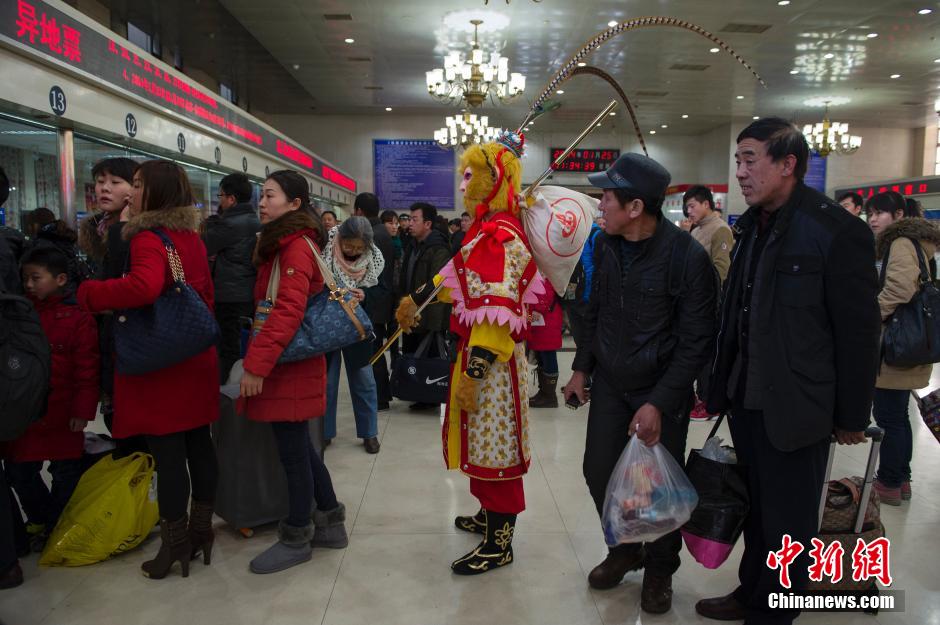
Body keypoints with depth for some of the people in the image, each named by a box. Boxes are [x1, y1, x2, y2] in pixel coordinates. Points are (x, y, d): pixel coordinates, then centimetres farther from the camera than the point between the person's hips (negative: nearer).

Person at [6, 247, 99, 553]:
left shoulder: (78, 318, -12)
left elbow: (87, 370, -12)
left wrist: (83, 410, -14)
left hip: (61, 414, -5)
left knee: (65, 472, 9)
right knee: (18, 470, 13)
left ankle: (55, 527, 28)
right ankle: (39, 519, 34)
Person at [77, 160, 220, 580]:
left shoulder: (148, 238, -15)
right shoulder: (192, 237, 11)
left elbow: (143, 288, -34)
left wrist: (88, 293, -19)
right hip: (197, 357, 8)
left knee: (167, 454, 0)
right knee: (198, 445, 13)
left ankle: (175, 543, 10)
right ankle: (201, 529, 25)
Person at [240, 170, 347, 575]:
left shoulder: (296, 246, -15)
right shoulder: (284, 243, 16)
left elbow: (288, 311, -24)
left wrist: (257, 364, -25)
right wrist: (259, 358, 14)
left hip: (290, 367, -10)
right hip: (288, 363, 10)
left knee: (293, 450, 3)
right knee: (299, 446, 17)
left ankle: (296, 539, 18)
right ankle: (329, 522, 30)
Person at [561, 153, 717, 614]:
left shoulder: (688, 257, -20)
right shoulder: (604, 245, -3)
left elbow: (696, 342, -16)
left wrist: (659, 403, -19)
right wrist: (582, 367, 8)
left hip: (663, 390, -4)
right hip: (610, 383, 5)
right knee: (599, 472, 8)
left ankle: (659, 567, 33)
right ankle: (625, 549, 35)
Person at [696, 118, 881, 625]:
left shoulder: (837, 231, -14)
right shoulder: (751, 226, 7)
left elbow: (859, 332, -11)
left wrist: (852, 416, -7)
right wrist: (722, 384, 12)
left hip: (795, 408, -6)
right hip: (747, 400, 6)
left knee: (787, 524, 9)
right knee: (756, 510, 19)